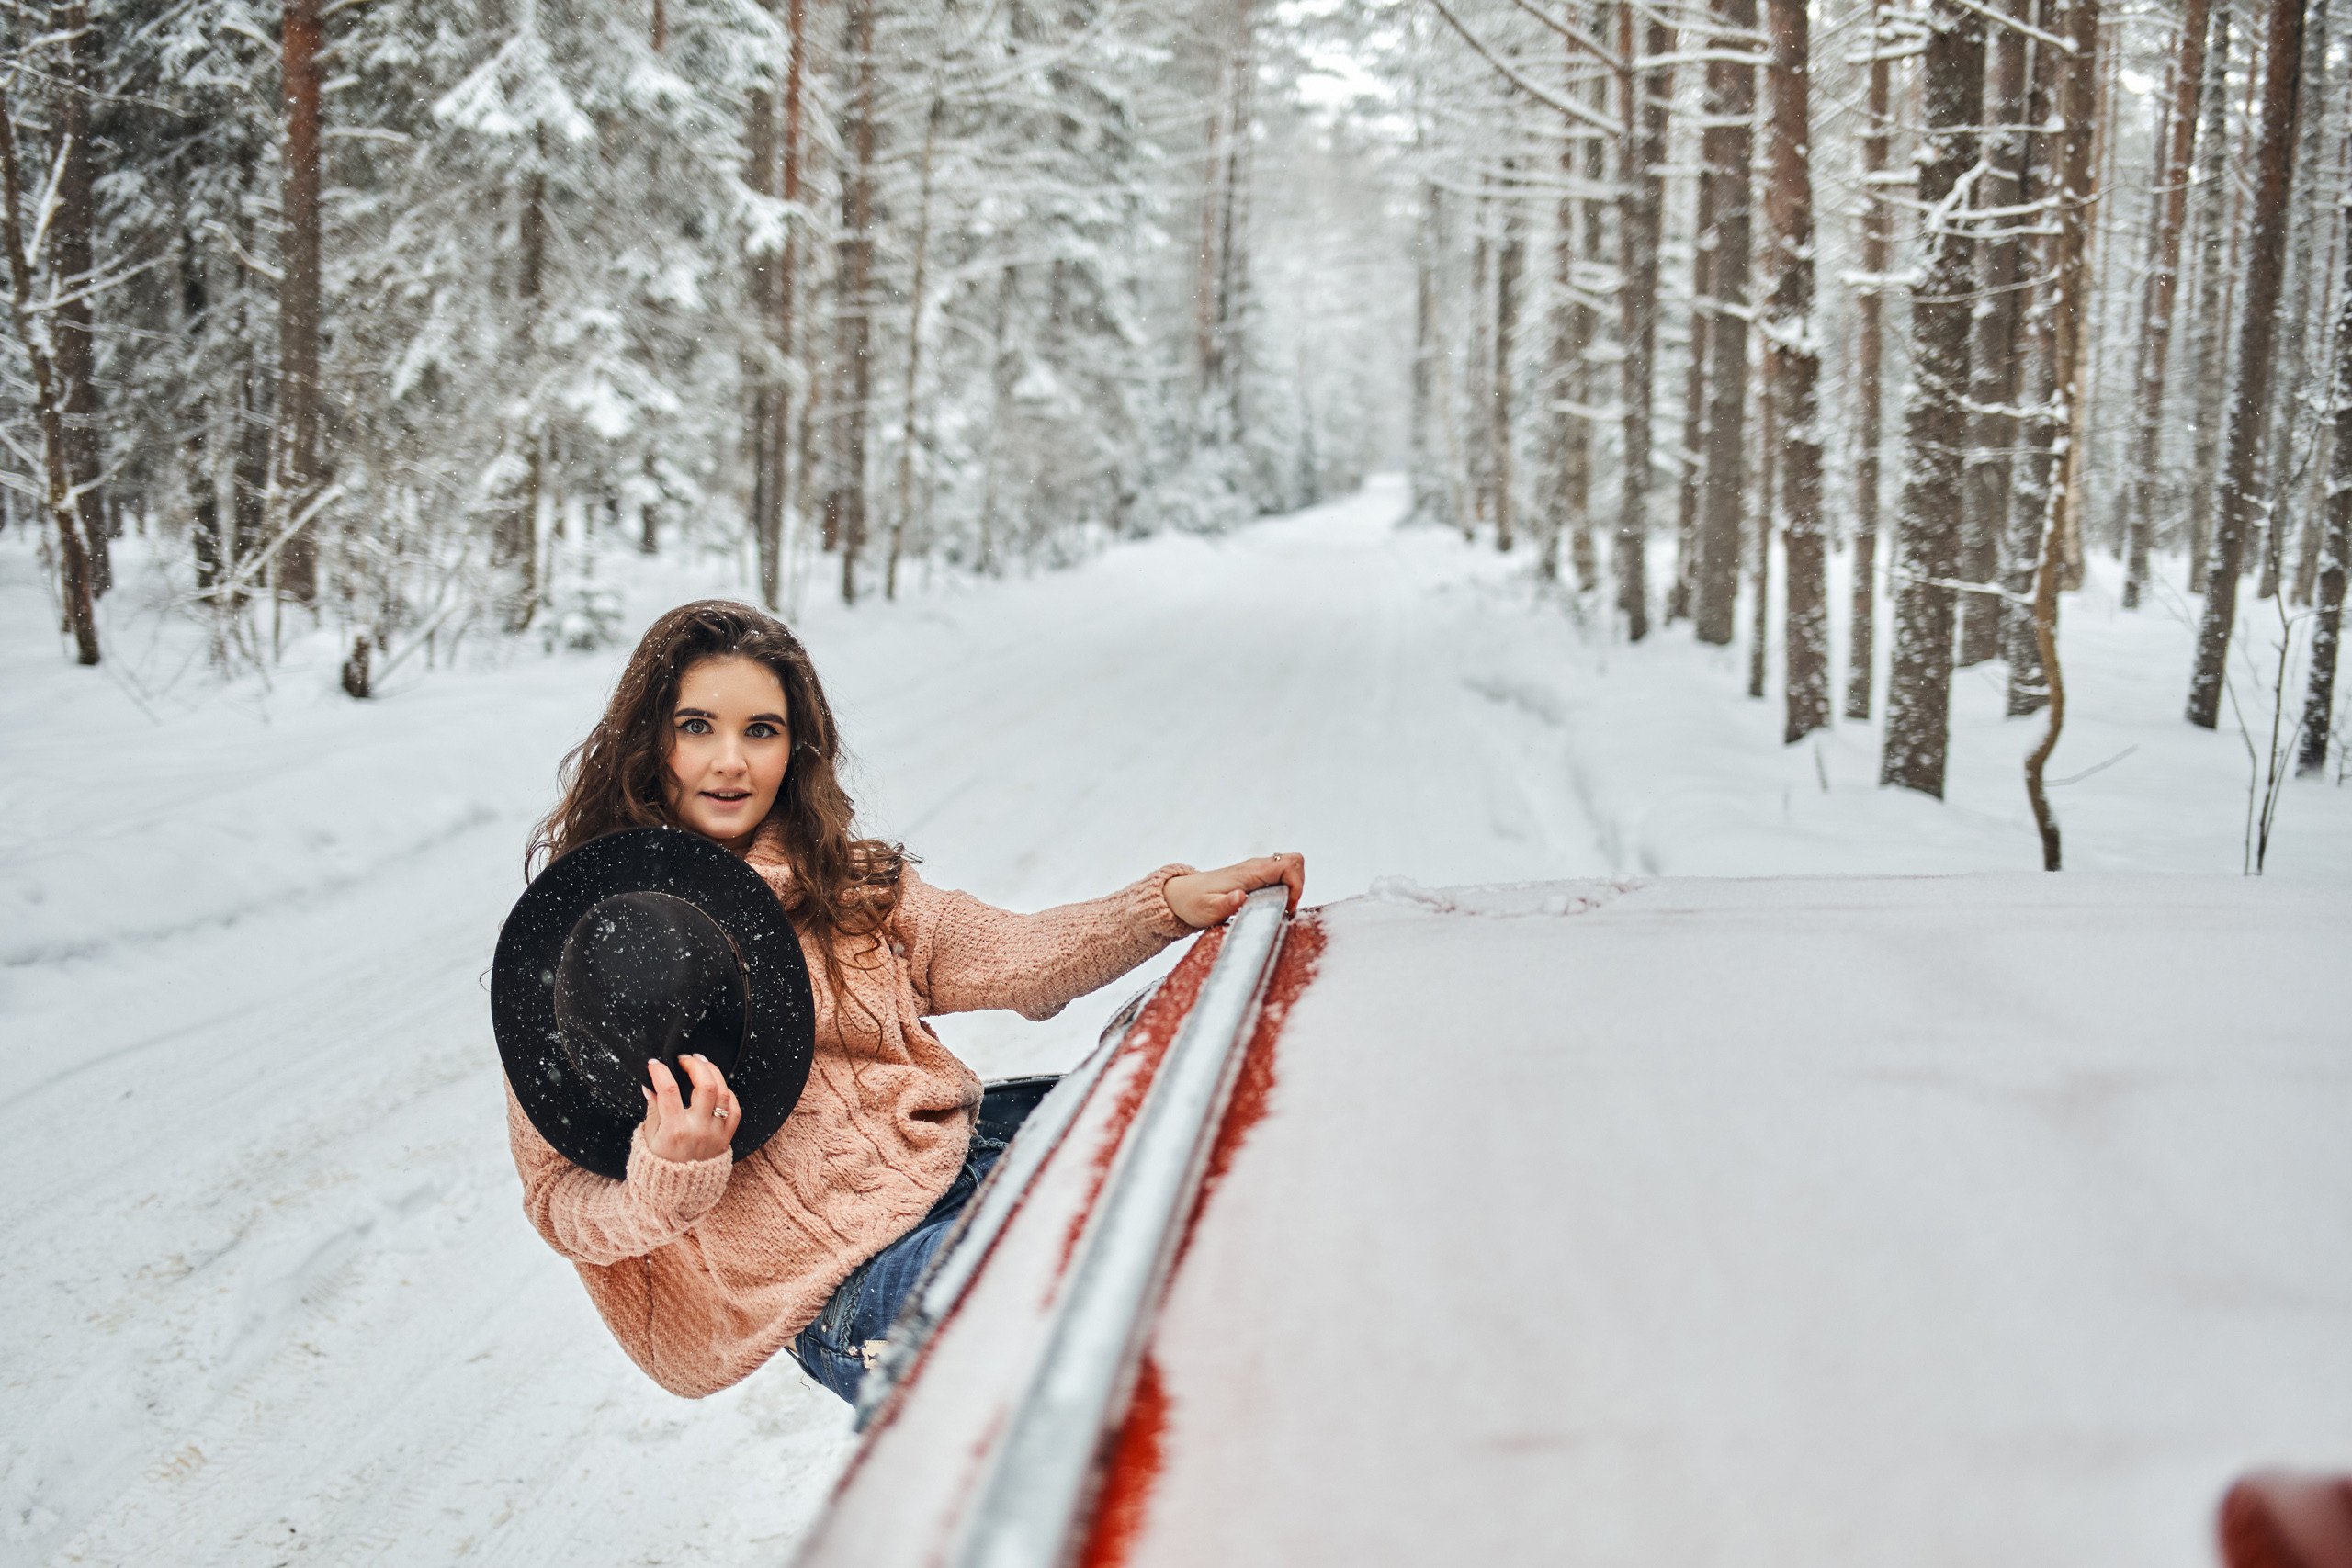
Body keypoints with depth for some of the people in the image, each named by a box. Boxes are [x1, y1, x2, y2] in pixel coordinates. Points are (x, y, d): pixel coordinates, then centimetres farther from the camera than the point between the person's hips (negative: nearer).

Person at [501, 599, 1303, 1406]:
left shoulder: (839, 883, 13)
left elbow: (1006, 957, 5)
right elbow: (562, 1198, -4)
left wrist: (1176, 902, -9)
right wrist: (667, 1171, -27)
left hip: (962, 1169, 7)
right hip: (850, 1289, -6)